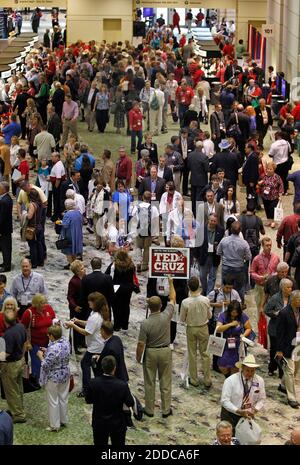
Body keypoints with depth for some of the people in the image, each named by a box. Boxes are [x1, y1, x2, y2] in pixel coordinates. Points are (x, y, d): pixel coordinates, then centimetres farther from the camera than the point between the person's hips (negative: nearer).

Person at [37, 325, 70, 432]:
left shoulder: (53, 349, -31)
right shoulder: (66, 342, -7)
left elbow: (46, 365, -25)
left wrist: (41, 356, -8)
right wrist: (47, 352, 8)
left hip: (53, 378, -7)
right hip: (65, 375, 7)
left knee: (53, 402, 9)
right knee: (63, 399, 22)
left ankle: (55, 426, 20)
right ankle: (64, 421, 38)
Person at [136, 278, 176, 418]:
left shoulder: (145, 324, -21)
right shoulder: (166, 317, -15)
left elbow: (141, 344, -16)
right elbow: (172, 299, 1)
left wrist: (138, 357, 1)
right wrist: (171, 283, 14)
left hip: (150, 353, -2)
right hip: (165, 351, 2)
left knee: (149, 382, 11)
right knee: (165, 381, 11)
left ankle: (149, 410, 19)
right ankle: (166, 410, 16)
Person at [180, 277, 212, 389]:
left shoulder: (185, 302, -22)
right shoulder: (205, 300, -18)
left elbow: (182, 319, -9)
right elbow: (210, 316, -3)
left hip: (191, 329, -1)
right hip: (203, 329, 1)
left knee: (192, 354, 14)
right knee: (204, 353, 14)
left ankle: (194, 380, 23)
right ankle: (207, 381, 18)